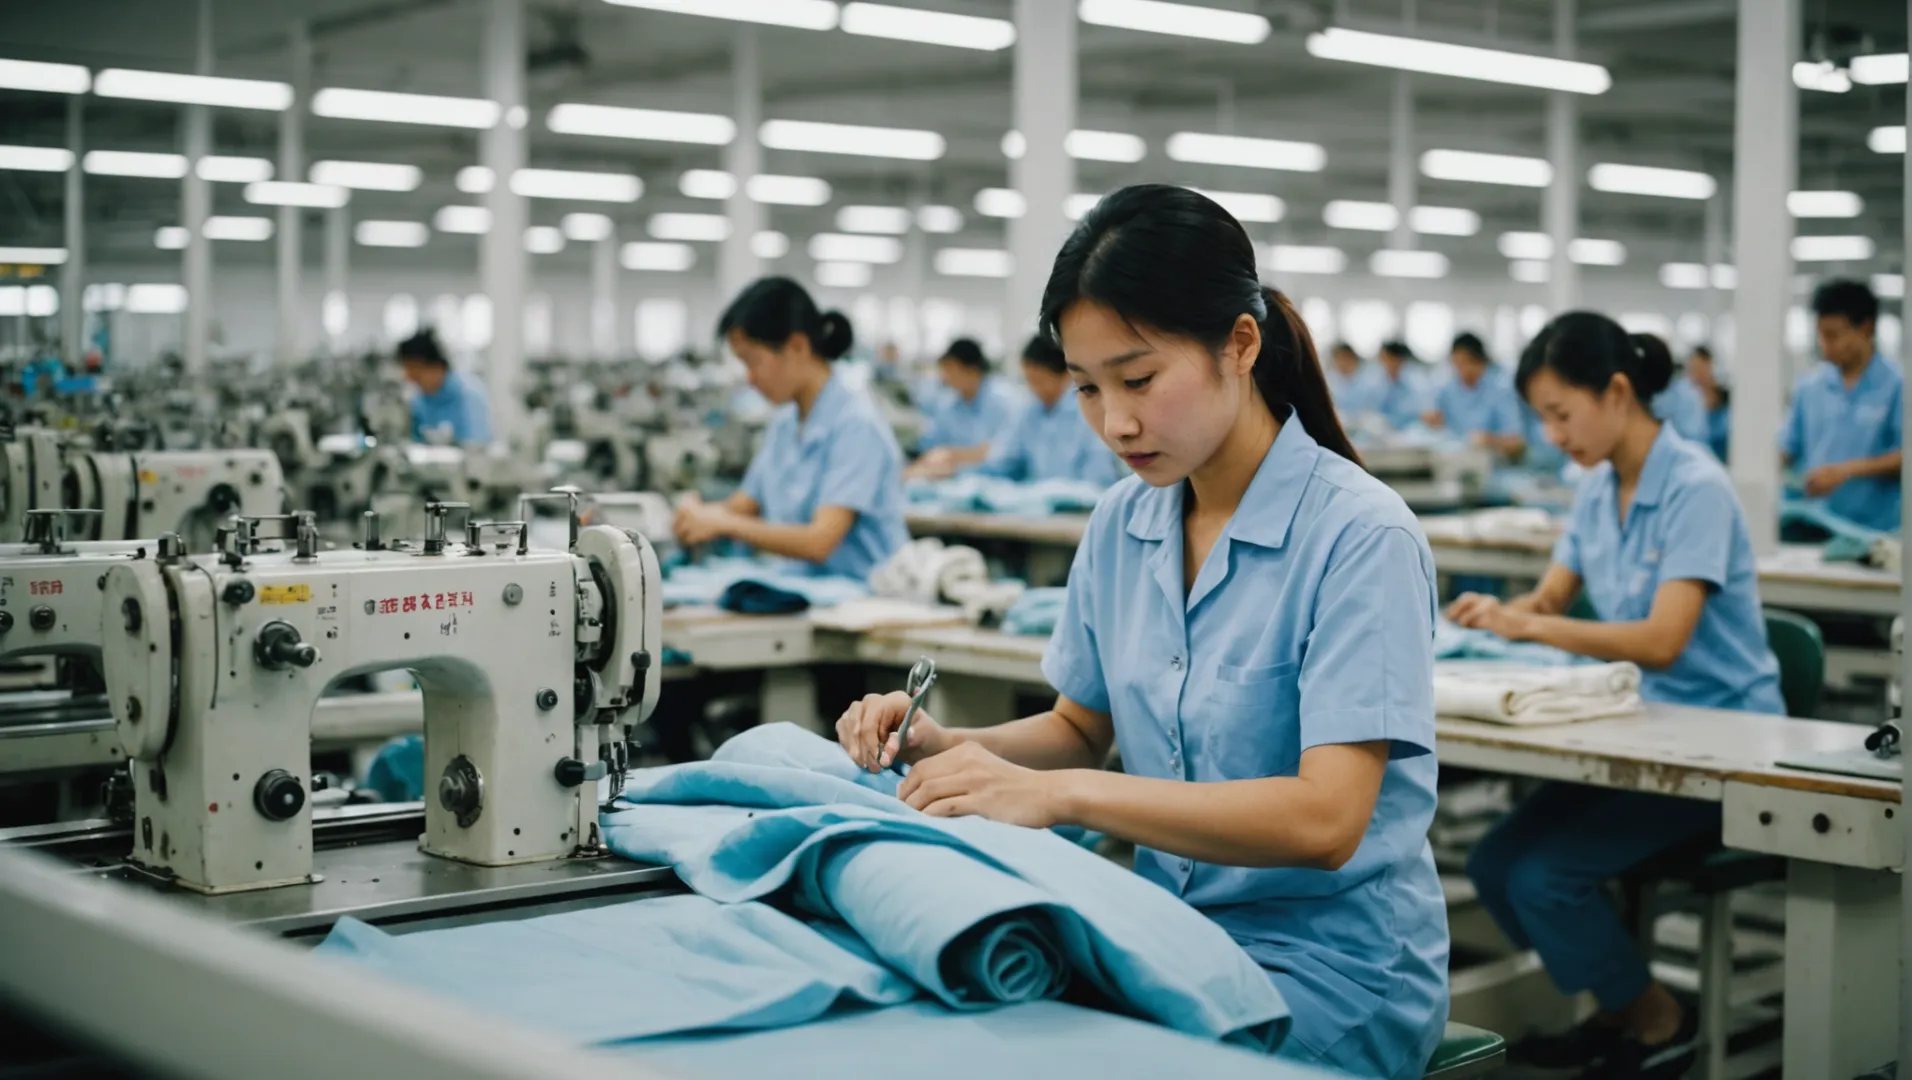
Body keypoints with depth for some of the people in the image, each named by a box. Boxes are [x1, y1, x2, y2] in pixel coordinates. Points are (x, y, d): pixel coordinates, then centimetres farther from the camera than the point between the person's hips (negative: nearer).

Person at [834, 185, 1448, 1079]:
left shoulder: (1358, 535, -16)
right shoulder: (1122, 525, 5)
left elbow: (1325, 818, -23)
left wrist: (1061, 793, -30)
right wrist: (947, 748, -4)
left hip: (1331, 966, -6)